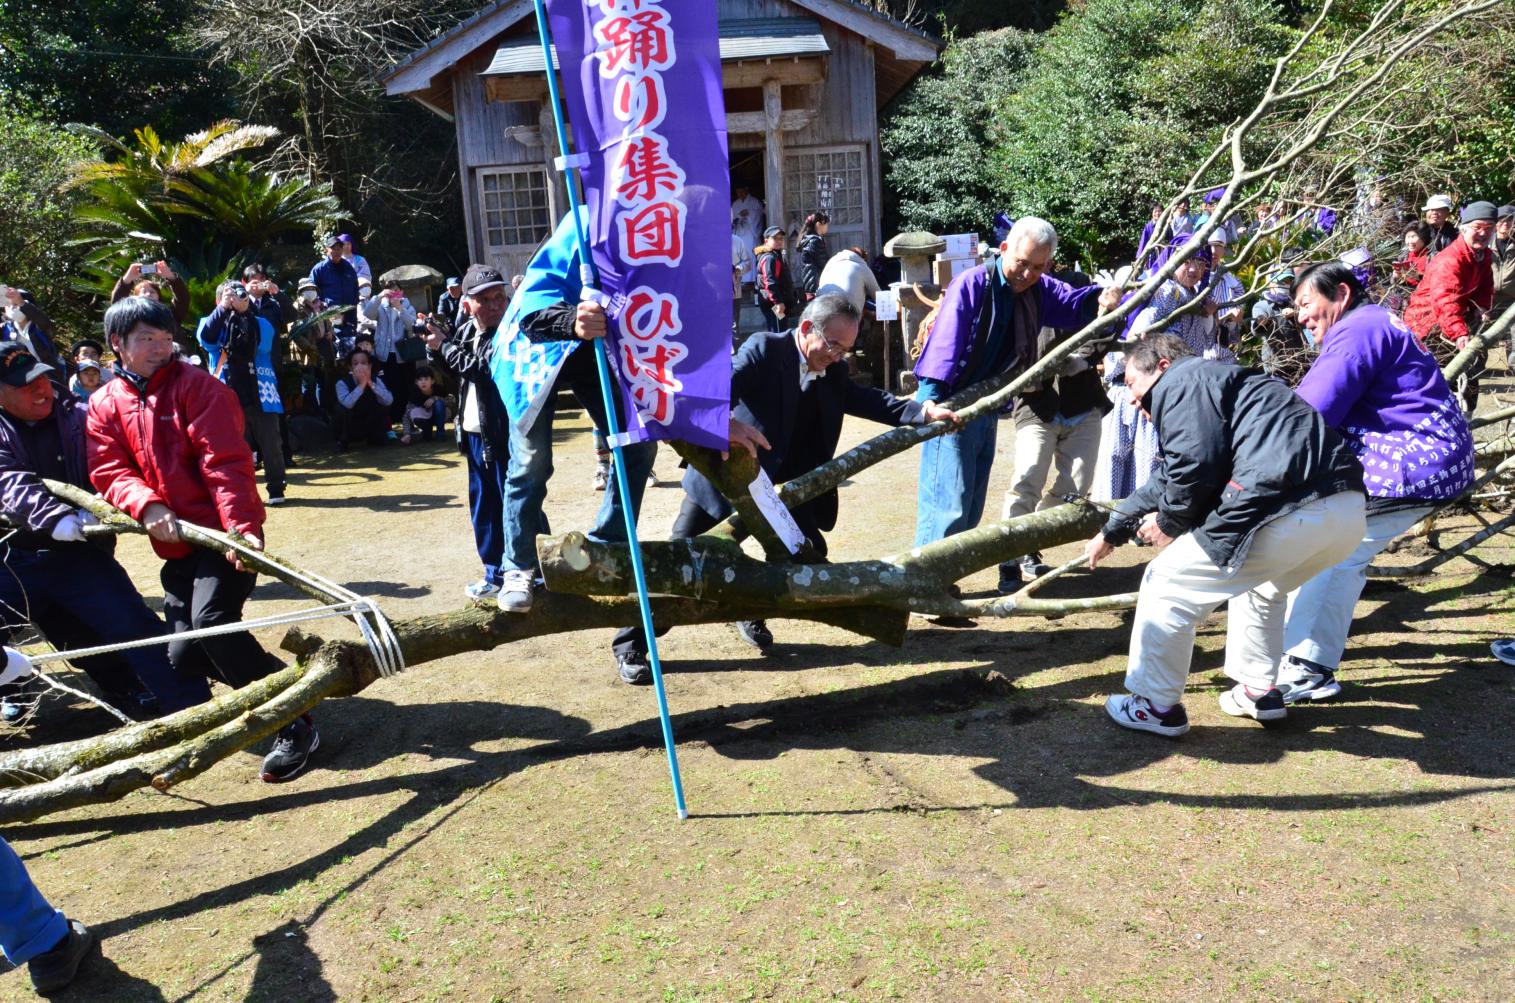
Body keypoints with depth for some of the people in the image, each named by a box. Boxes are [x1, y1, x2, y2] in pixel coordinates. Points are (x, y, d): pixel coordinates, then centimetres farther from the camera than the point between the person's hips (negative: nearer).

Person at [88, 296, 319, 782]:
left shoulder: (197, 385, -4)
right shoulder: (106, 405, 12)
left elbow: (226, 462, -15)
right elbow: (109, 471, 1)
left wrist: (241, 524, -28)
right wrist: (147, 506, -20)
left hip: (225, 532, -6)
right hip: (176, 543, 6)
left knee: (212, 621, -25)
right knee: (184, 657, 0)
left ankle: (295, 725, -14)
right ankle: (270, 678, 29)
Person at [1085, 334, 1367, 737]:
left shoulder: (1180, 382, 3)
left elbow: (1194, 466, -14)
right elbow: (1168, 480, 41)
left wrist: (1170, 523, 6)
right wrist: (1112, 532, 48)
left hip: (1292, 515, -10)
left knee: (1167, 585, 4)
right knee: (1261, 585, 37)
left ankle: (1156, 706, 15)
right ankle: (1259, 691, 41)